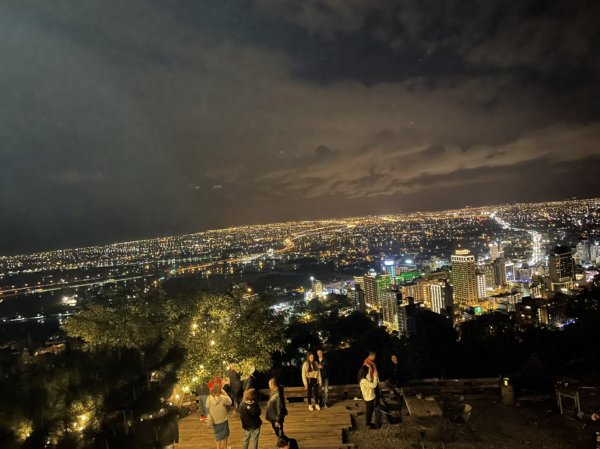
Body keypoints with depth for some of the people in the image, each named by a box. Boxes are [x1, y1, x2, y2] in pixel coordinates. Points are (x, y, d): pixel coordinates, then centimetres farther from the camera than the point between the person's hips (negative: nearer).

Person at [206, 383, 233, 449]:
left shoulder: (209, 398, -15)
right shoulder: (223, 398, -23)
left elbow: (207, 406, 2)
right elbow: (230, 402, -6)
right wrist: (225, 393, -6)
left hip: (214, 421, 2)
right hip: (223, 420, -2)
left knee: (217, 436, 22)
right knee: (224, 436, 21)